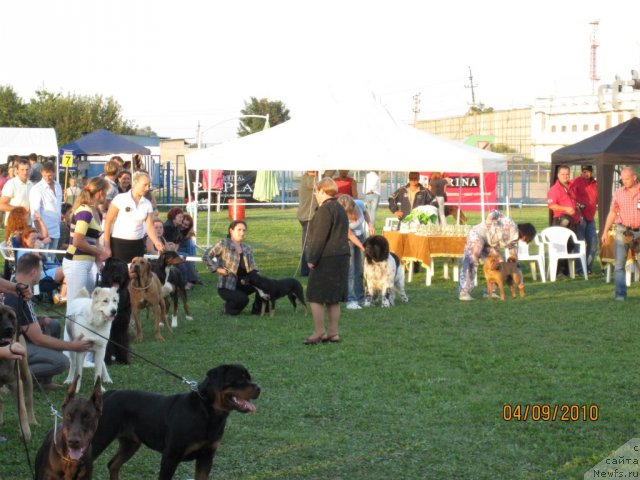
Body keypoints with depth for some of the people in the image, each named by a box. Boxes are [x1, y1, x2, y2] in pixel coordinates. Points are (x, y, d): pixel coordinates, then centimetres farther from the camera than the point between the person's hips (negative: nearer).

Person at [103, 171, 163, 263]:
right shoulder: (120, 199, -5)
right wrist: (107, 246, -9)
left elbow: (149, 226, -1)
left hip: (137, 245, 4)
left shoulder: (147, 204, 6)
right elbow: (108, 221, -5)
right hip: (118, 244, -4)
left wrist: (156, 242, -21)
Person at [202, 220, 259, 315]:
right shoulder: (223, 244, -6)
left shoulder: (247, 248, 12)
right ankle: (228, 308, 1)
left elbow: (252, 266, 10)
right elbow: (206, 256, -6)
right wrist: (217, 269, -15)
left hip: (243, 284, 6)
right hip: (227, 286, -6)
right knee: (243, 299, -32)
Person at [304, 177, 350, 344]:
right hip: (341, 257, 10)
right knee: (334, 299, 12)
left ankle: (319, 333, -4)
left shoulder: (324, 210, -14)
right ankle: (333, 332, 14)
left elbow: (319, 237, -18)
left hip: (326, 259, -10)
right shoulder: (341, 209, 16)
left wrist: (312, 259, -13)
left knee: (316, 297, -4)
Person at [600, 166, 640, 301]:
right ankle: (620, 294, -4)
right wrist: (605, 232, 8)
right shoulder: (618, 193, 5)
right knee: (619, 264, -4)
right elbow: (612, 213, 11)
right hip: (623, 231, 1)